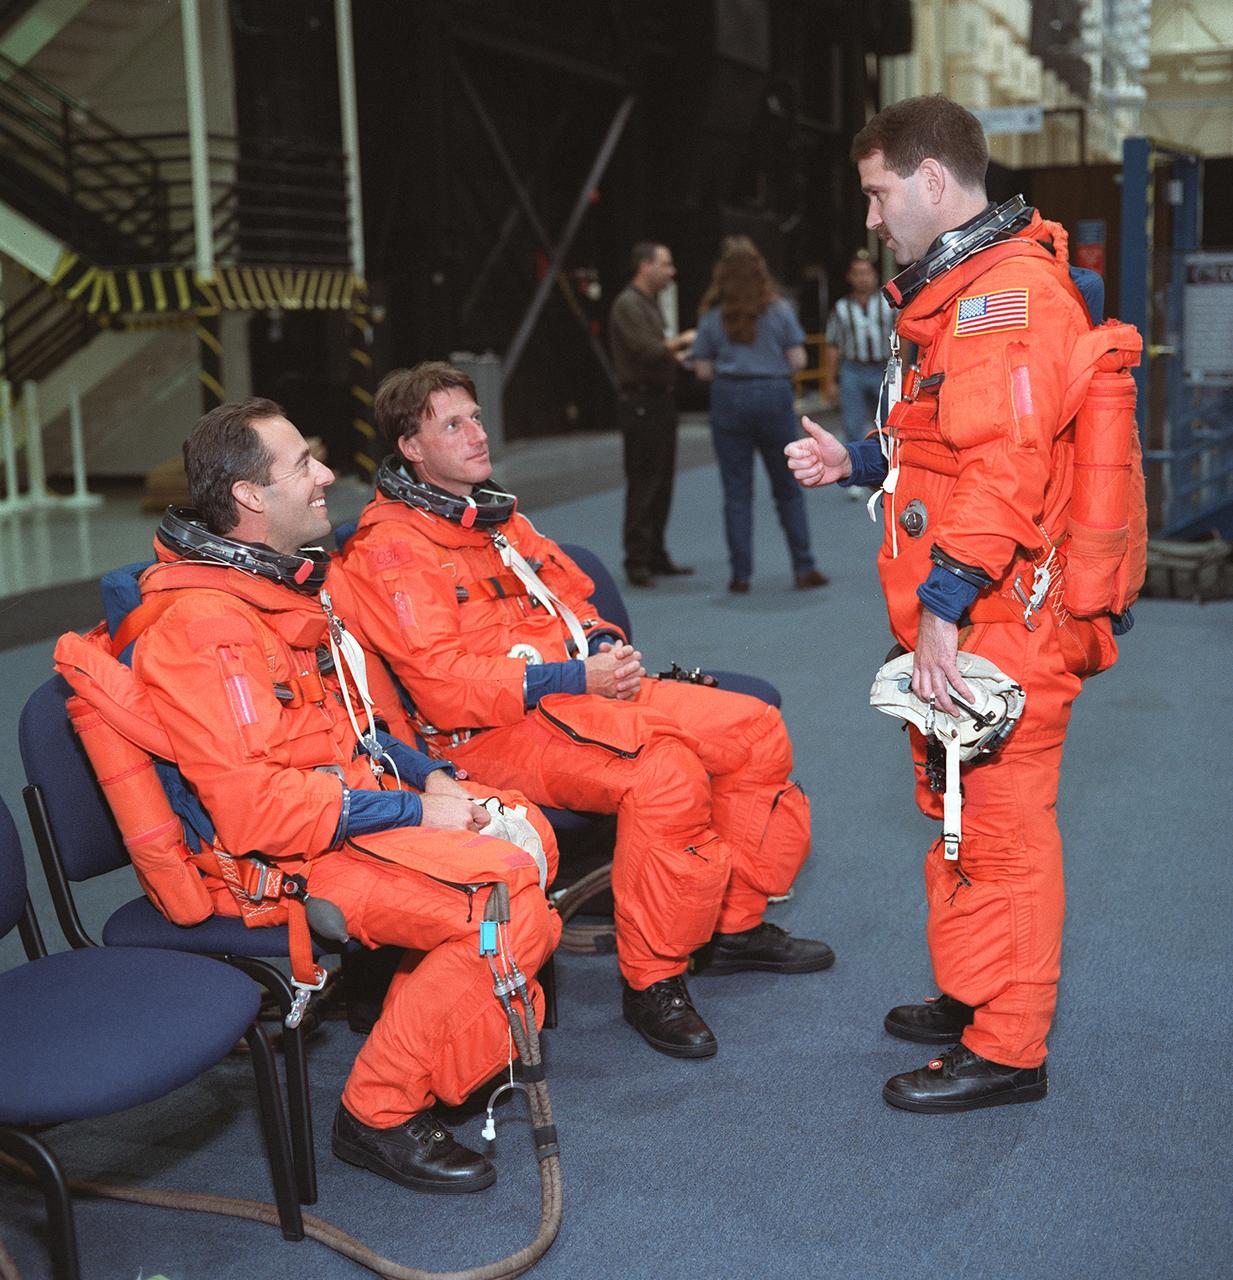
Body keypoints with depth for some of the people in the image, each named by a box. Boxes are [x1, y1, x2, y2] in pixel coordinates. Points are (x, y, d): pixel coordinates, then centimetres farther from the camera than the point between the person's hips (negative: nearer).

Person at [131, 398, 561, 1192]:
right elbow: (254, 807, -27)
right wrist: (413, 812, -21)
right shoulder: (203, 623, -21)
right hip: (281, 860, -10)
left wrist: (429, 776, 7)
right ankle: (382, 1112, -10)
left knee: (526, 831, 7)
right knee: (506, 890, -22)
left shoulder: (289, 583, 11)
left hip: (348, 804, 10)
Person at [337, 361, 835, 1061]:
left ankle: (736, 924, 12)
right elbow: (444, 683, -18)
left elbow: (573, 601, 26)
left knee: (757, 729, -2)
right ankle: (651, 982, -16)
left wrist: (608, 647, 2)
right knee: (665, 772, -32)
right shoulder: (389, 548, -9)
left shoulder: (498, 517, 19)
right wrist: (573, 678, -20)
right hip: (495, 729, -9)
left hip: (585, 685, 9)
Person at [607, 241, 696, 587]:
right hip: (640, 400, -10)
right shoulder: (627, 305, -13)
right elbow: (647, 351, -22)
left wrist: (678, 355, 7)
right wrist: (682, 340, -8)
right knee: (643, 484, -9)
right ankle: (637, 562, -6)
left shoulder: (650, 303, 18)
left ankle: (656, 557, 17)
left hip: (659, 400, 10)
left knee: (662, 483, 11)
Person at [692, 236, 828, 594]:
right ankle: (804, 567, 10)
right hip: (774, 396, 0)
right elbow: (798, 360, -2)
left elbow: (704, 370, -1)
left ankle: (741, 574, 5)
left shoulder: (713, 316, 0)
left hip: (729, 399, 0)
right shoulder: (779, 309, 0)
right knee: (788, 489, 10)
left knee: (737, 493, 5)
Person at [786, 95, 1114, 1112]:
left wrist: (942, 607, -25)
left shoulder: (1007, 292, -16)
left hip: (998, 628, -11)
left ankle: (1007, 1050, 10)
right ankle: (971, 1000, 33)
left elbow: (1003, 469, -25)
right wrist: (859, 463, 14)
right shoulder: (964, 292, 19)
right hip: (962, 629, 11)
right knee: (961, 823, 19)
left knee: (1001, 831, -2)